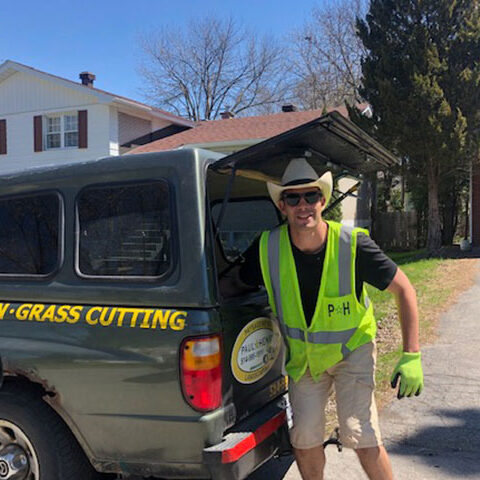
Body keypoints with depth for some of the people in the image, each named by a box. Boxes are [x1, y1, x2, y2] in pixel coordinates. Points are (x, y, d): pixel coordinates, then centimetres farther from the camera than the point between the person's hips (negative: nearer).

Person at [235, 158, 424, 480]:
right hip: (303, 355, 3)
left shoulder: (353, 244, -24)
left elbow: (404, 289, -14)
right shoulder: (267, 247, -19)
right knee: (304, 438, 6)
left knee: (360, 436, -10)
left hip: (352, 348, -2)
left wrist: (411, 356, -18)